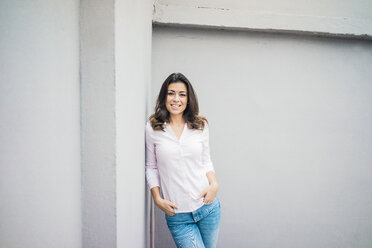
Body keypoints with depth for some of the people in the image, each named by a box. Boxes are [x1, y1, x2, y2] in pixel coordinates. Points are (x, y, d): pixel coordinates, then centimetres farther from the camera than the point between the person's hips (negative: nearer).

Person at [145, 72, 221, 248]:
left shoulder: (201, 126, 3)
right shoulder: (152, 128, -4)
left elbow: (206, 161, 10)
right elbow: (151, 167, 3)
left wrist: (214, 184, -6)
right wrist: (157, 199, -6)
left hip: (207, 205, 3)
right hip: (177, 214, -3)